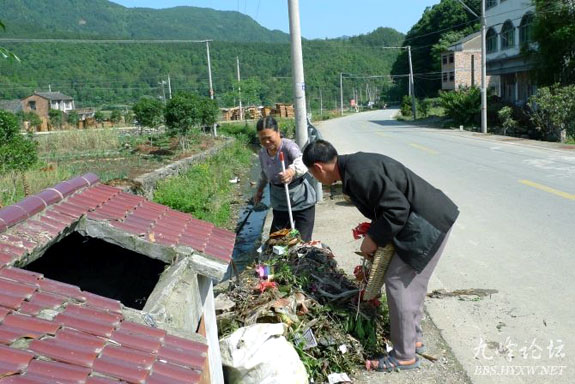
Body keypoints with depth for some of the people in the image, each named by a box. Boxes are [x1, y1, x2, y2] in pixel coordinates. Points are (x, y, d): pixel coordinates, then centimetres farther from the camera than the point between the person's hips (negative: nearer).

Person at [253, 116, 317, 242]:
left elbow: (302, 161, -43)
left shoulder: (288, 146, -22)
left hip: (302, 203, -5)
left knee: (303, 241, -3)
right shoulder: (262, 153, -2)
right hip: (280, 204, 6)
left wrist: (292, 171, -63)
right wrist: (259, 190, 21)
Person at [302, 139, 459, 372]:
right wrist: (375, 233, 16)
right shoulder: (356, 164, 8)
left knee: (398, 282, -3)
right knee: (411, 282, 18)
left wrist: (374, 238, -14)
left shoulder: (358, 172, -23)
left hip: (429, 224, -10)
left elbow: (398, 208, -25)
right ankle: (414, 338, 34)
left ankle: (404, 356, 10)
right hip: (432, 217, 10)